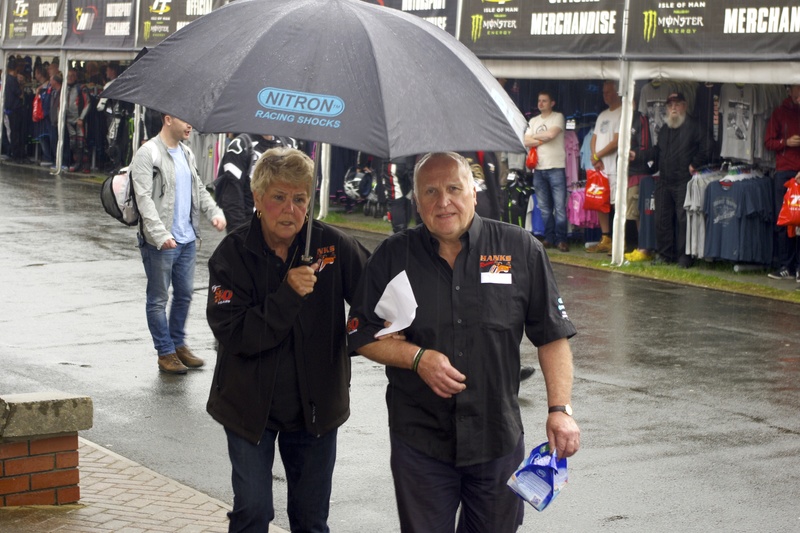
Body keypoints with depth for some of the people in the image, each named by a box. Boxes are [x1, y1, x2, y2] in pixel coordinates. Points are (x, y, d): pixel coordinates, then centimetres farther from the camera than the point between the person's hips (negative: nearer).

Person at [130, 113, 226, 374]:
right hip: (160, 243, -8)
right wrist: (160, 235, -28)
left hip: (187, 238, 8)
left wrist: (215, 212, 3)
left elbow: (199, 189, 22)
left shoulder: (186, 154, 14)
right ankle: (166, 353, 9)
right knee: (158, 299, 3)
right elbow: (144, 199, -19)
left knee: (184, 294, 15)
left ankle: (179, 344, 28)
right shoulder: (148, 154, -12)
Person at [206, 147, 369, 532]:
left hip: (315, 404, 2)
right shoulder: (232, 254, -10)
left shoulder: (333, 245, -8)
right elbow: (232, 334, -18)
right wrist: (287, 295, -26)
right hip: (250, 403, -2)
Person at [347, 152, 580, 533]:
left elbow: (552, 336, 1)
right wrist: (418, 357, -14)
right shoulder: (392, 256, -1)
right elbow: (362, 336, 2)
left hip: (499, 440, 0)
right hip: (419, 441, 0)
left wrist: (560, 408, -8)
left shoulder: (521, 250, -2)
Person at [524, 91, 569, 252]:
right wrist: (543, 139, -5)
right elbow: (526, 142, 7)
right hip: (538, 169, 5)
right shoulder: (533, 121, 17)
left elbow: (551, 134, -14)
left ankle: (561, 239, -6)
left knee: (560, 206, -8)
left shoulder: (558, 117, 2)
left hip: (556, 167, -5)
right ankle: (549, 238, 12)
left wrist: (535, 137, 2)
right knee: (544, 207, 6)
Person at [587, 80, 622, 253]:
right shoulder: (602, 115, 21)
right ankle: (605, 240, 13)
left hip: (614, 167, -9)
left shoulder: (622, 114, -6)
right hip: (599, 167, 9)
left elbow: (617, 141, -13)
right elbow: (594, 139, 18)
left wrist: (597, 156, -5)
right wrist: (595, 158, -1)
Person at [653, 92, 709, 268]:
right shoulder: (664, 128, 19)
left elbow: (704, 150, -5)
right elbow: (657, 150, 29)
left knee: (683, 219, -8)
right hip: (664, 181, 7)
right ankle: (664, 253, 14)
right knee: (662, 218, 6)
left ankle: (684, 256, -4)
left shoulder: (693, 126, -2)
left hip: (683, 181, -7)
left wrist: (694, 165, -10)